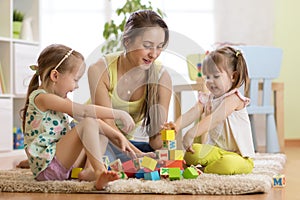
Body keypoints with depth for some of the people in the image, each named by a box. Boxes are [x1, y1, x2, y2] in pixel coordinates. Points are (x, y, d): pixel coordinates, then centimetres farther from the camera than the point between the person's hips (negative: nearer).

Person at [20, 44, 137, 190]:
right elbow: (83, 111, -24)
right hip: (47, 168, -11)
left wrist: (117, 136, 2)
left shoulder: (58, 98, 16)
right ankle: (100, 171, -31)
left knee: (102, 133, 13)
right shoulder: (41, 98, -16)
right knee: (88, 124, -22)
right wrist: (119, 114, -22)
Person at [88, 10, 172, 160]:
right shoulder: (100, 71, -19)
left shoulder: (162, 77, -12)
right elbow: (107, 125, -24)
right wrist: (138, 154, -39)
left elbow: (156, 133, -13)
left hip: (140, 143, 3)